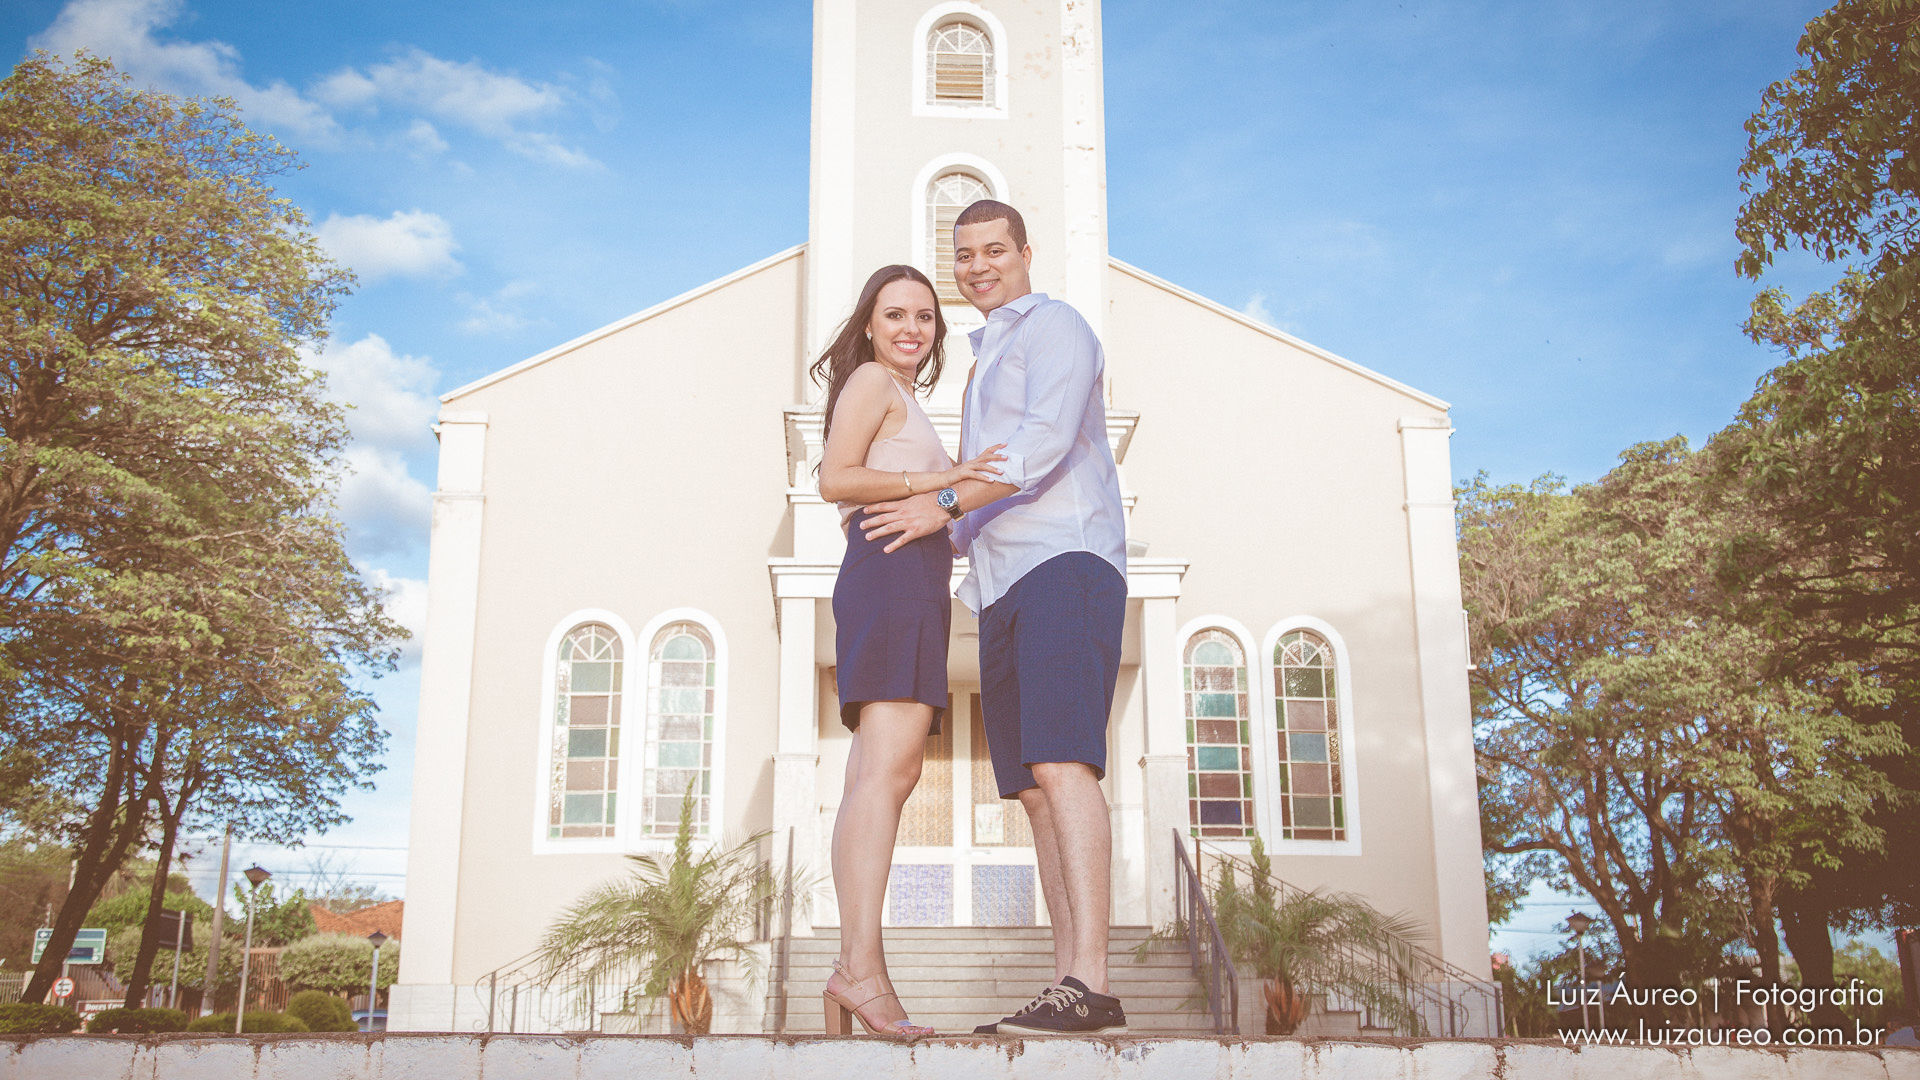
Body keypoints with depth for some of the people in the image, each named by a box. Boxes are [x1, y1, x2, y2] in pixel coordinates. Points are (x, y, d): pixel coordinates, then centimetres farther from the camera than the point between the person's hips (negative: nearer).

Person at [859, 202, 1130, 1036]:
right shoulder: (989, 360, 31)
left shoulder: (1053, 325, 4)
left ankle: (1090, 986, -28)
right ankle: (1065, 990, 1)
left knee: (1061, 762, -22)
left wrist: (944, 504, -16)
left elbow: (1047, 441, -14)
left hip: (1064, 562, -9)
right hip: (1003, 588, 9)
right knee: (1035, 787, 2)